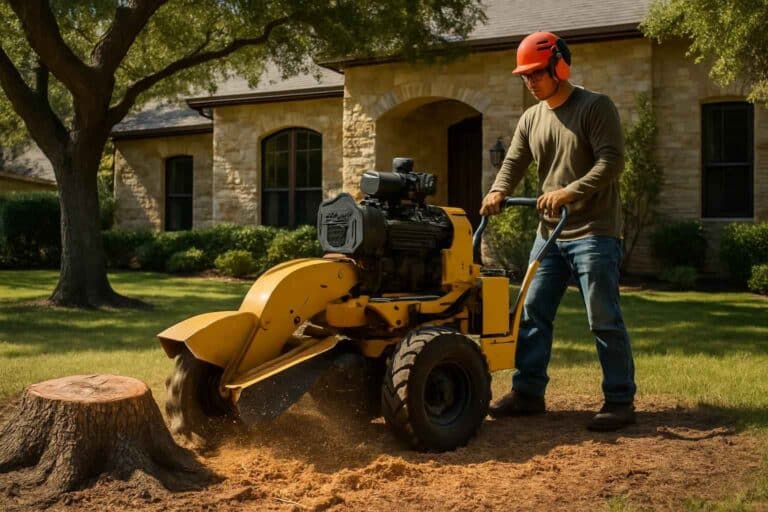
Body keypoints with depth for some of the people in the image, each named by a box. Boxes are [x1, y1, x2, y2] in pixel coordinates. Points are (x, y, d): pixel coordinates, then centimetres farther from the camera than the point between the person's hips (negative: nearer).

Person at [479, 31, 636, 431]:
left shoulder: (595, 106, -7)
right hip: (549, 234, 7)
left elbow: (611, 161, -17)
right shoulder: (530, 118, 12)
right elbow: (514, 163, 6)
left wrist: (571, 192, -29)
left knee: (604, 320, -5)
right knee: (533, 313, 7)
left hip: (594, 233, -7)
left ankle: (620, 401, 5)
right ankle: (528, 392, 16)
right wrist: (498, 191, -16)